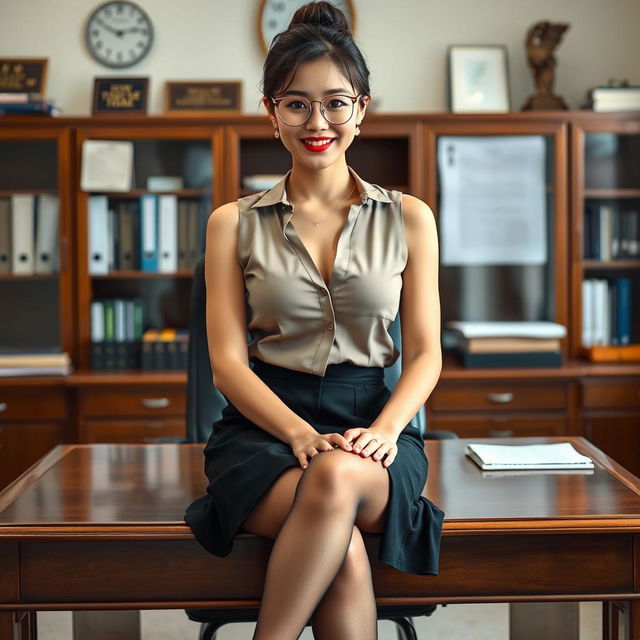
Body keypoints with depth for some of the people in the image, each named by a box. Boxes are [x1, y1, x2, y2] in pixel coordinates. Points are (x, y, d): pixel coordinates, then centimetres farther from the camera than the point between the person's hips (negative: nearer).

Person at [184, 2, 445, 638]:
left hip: (374, 423, 1)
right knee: (343, 550, -34)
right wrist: (301, 434, -15)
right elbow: (228, 359, 3)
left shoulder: (408, 218, 12)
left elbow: (425, 353, 8)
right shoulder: (234, 223, 10)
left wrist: (384, 430, -13)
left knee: (339, 477, -37)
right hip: (264, 424, -1)